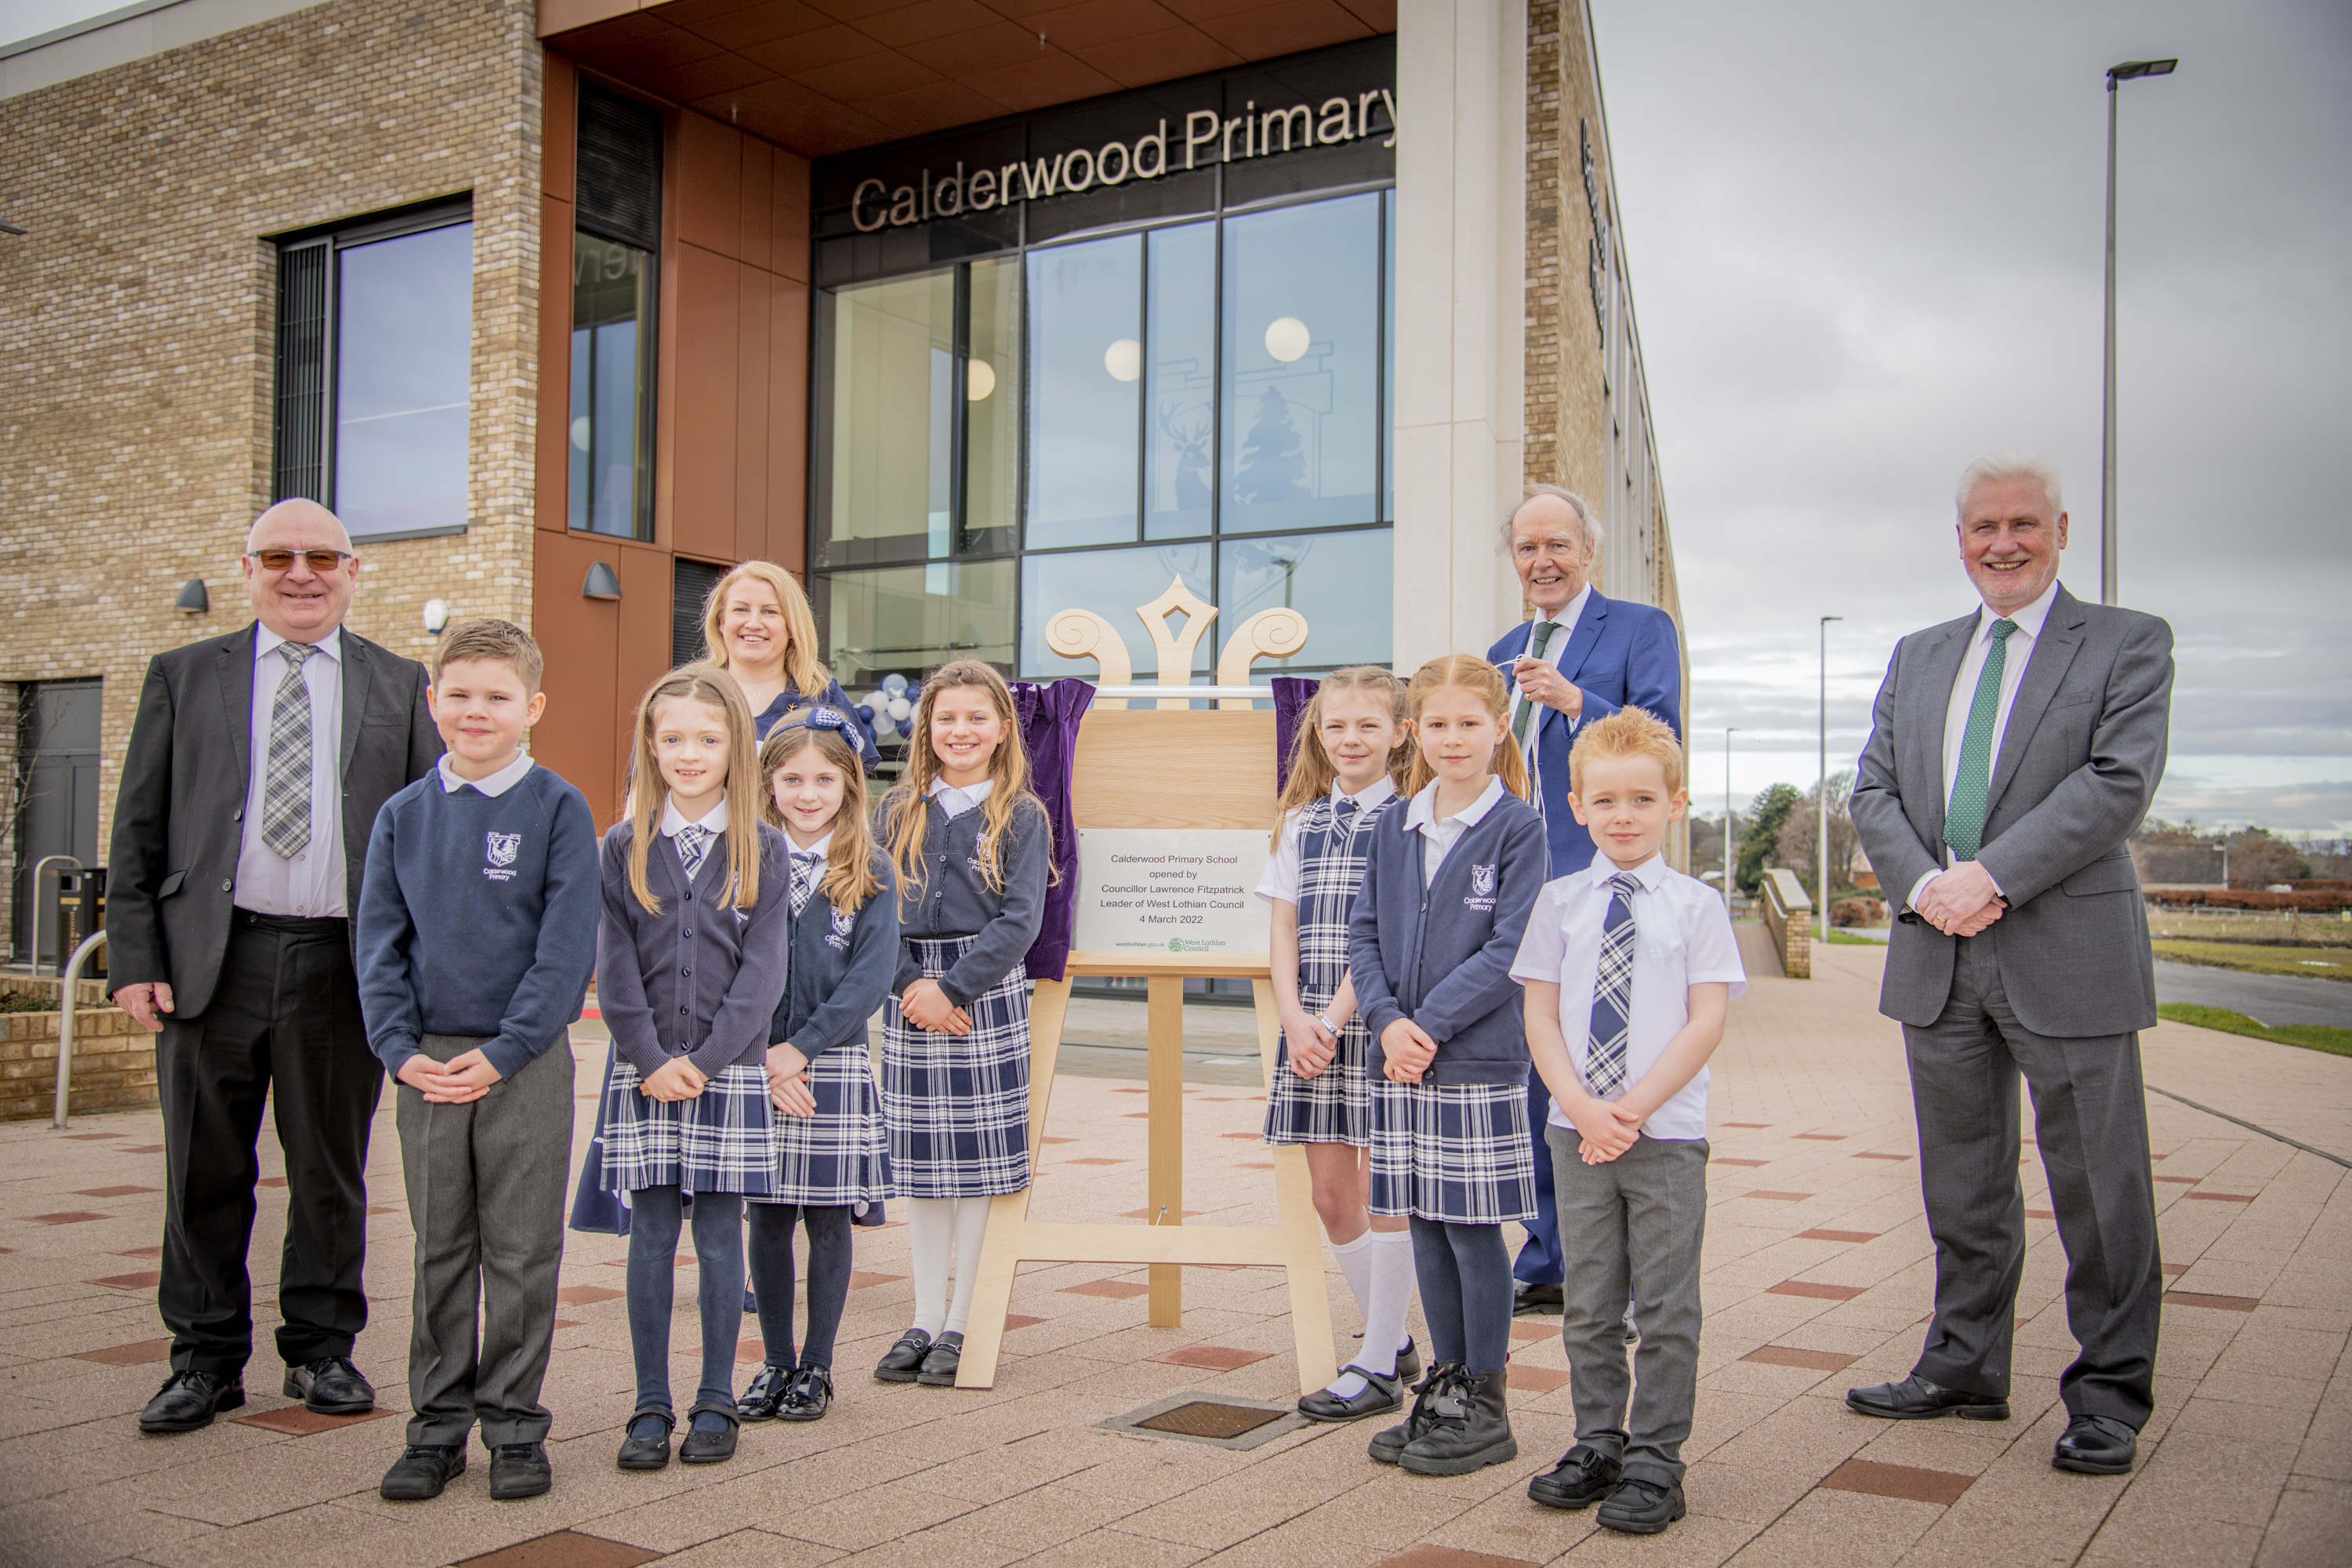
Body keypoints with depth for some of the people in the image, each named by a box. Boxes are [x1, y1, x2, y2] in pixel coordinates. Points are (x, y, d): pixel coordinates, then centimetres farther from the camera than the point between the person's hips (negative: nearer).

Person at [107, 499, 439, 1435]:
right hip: (211, 960, 0)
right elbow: (138, 831, 7)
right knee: (206, 1172, 7)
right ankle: (206, 1359, 20)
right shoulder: (183, 677, 10)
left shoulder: (399, 686, 9)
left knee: (332, 1170, 9)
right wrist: (135, 959, -2)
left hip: (343, 964, 0)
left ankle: (322, 1349, 22)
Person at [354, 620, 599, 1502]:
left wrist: (503, 1051, -14)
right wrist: (400, 1049, -6)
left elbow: (567, 946, -8)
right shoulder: (404, 816, 7)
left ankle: (514, 1422, 16)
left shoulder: (556, 809, -3)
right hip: (427, 1066, 3)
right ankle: (439, 1422, 21)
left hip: (527, 1064, -3)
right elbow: (379, 942, 7)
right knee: (439, 1249, 10)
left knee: (521, 1252, 4)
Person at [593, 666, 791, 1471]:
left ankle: (716, 1402, 15)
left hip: (729, 1070, -1)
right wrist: (652, 1061, -9)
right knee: (651, 1236, 5)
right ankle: (651, 1406, 14)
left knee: (719, 1237, 4)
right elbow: (615, 968, 0)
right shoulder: (624, 847, 3)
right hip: (643, 1072, 1)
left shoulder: (761, 850, 0)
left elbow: (763, 971, -4)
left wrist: (705, 1060, -11)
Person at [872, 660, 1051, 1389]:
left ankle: (962, 1324, 11)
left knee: (980, 1158, 0)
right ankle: (925, 1319, 17)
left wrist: (952, 988, -15)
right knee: (918, 1160, 7)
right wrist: (910, 984, -12)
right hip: (910, 993, 3)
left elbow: (1020, 919, -8)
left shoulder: (1021, 816, 0)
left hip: (987, 993, -3)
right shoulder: (899, 811, 9)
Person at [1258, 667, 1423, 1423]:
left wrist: (1335, 1019, -16)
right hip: (1309, 1026, 6)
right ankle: (1395, 1341, 26)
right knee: (1331, 1196, 9)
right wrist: (1295, 1020, -6)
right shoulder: (1301, 822, 13)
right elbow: (1285, 930, 8)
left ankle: (1379, 1367, 12)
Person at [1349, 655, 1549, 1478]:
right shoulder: (1395, 827, 10)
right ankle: (1444, 1386, 24)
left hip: (1478, 1061, -5)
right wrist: (1387, 1020, -8)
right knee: (1426, 1224, 12)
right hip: (1400, 1059, 5)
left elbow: (1508, 951, -12)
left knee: (1474, 1226, 1)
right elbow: (1363, 933, 8)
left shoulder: (1518, 827, -6)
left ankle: (1485, 1407, 14)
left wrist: (1429, 1025, -16)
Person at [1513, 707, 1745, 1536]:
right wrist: (1582, 1106, -12)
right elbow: (1541, 1016, 2)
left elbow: (1706, 1022, -8)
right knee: (1589, 1302, 11)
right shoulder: (1560, 901, 4)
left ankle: (1654, 1460, 15)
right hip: (1576, 1131, 2)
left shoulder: (1696, 905, -2)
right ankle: (1597, 1443, 25)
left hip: (1666, 1134, -2)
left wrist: (1634, 1107, -15)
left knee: (1666, 1306, 4)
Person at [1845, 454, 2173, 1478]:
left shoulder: (2128, 644, 1)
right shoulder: (1916, 657, 16)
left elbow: (2120, 782, -11)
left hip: (2069, 955, -4)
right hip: (1939, 960, 5)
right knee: (1962, 1184, 14)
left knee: (2098, 1189, 2)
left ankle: (2109, 1397, 15)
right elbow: (1873, 789, 10)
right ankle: (1966, 1367, 26)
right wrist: (1924, 883, -9)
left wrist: (1990, 878, -17)